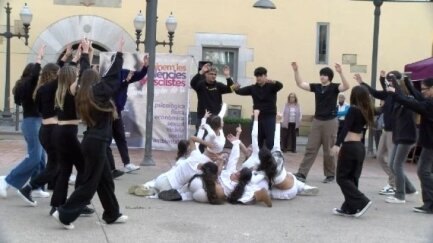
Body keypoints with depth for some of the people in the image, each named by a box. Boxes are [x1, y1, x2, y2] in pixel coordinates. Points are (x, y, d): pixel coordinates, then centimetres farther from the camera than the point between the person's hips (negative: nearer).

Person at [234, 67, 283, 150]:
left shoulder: (271, 86, -2)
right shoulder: (253, 88, 7)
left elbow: (280, 85, -22)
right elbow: (241, 91, -1)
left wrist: (272, 81, -44)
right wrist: (236, 89, -25)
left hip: (269, 117, -3)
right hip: (257, 117, 3)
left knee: (270, 141, -6)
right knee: (257, 141, 7)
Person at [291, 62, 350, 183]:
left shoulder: (334, 87, -6)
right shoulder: (316, 87, 6)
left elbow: (346, 87, -25)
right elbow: (300, 84, 6)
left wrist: (340, 73, -37)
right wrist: (296, 71, -6)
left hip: (330, 121, -4)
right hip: (317, 121, 4)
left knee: (328, 150, 4)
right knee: (310, 148, 1)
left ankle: (330, 175, 16)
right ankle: (302, 173, -1)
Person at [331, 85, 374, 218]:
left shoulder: (353, 109, -13)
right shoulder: (366, 111, 7)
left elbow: (345, 128, -23)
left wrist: (337, 144, -30)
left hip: (350, 146, -8)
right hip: (360, 147, 8)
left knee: (342, 178, -1)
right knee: (352, 178, 12)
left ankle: (362, 202, -11)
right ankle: (349, 208, 13)